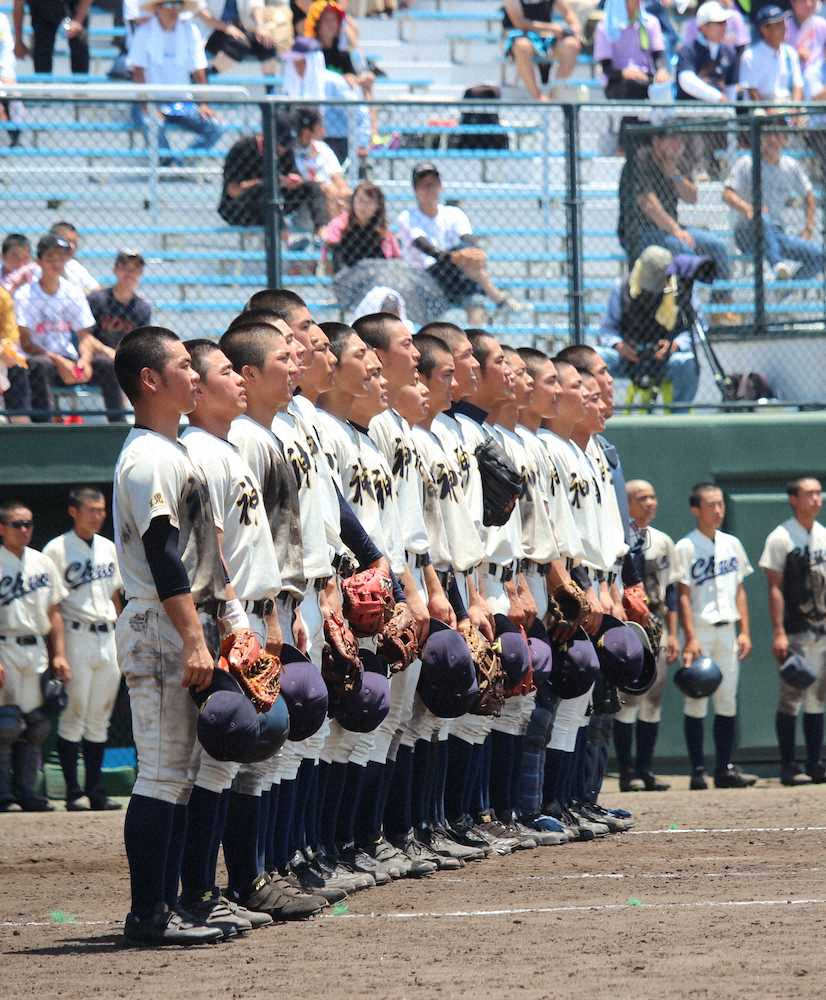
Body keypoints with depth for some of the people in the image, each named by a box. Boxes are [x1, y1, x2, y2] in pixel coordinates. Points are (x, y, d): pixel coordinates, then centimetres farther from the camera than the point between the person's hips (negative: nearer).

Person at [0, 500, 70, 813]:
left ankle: (26, 790, 14)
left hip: (37, 650, 6)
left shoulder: (43, 563, 13)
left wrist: (58, 655, 10)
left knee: (35, 724, 6)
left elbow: (54, 612, 18)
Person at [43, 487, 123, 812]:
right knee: (74, 715, -6)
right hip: (76, 637, -6)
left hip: (108, 638, 7)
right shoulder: (57, 549, -6)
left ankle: (95, 790, 12)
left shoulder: (108, 548, 15)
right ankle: (74, 792, -3)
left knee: (100, 718, 8)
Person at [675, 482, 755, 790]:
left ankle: (725, 769, 10)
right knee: (697, 701, -4)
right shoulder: (686, 546, -5)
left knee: (728, 700, 5)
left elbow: (740, 591, 15)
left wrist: (744, 631, 7)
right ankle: (698, 771, -2)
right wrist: (690, 638, -16)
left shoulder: (731, 544, 12)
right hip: (700, 629, -5)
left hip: (727, 629, 5)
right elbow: (683, 595, -9)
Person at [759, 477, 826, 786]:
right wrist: (778, 632, -16)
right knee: (791, 696, -6)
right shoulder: (782, 538, -6)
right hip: (796, 632, -6)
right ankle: (788, 766, -2)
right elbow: (775, 587, -10)